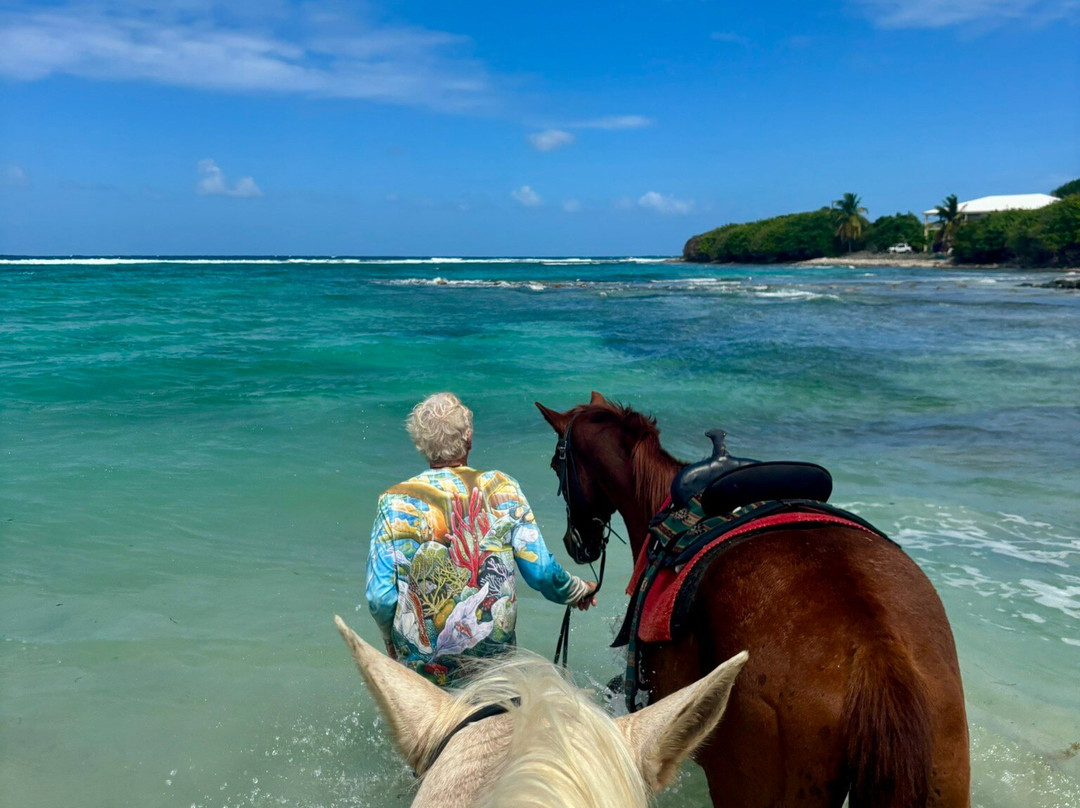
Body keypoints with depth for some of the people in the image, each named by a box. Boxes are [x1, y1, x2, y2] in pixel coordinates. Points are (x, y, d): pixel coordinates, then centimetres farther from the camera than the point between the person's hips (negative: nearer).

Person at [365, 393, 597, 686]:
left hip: (421, 665, 0)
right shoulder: (502, 490, -6)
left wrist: (391, 642, 12)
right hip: (493, 658, 0)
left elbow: (379, 598, -8)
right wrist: (577, 590, 15)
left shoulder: (395, 503, -8)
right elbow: (541, 572, -6)